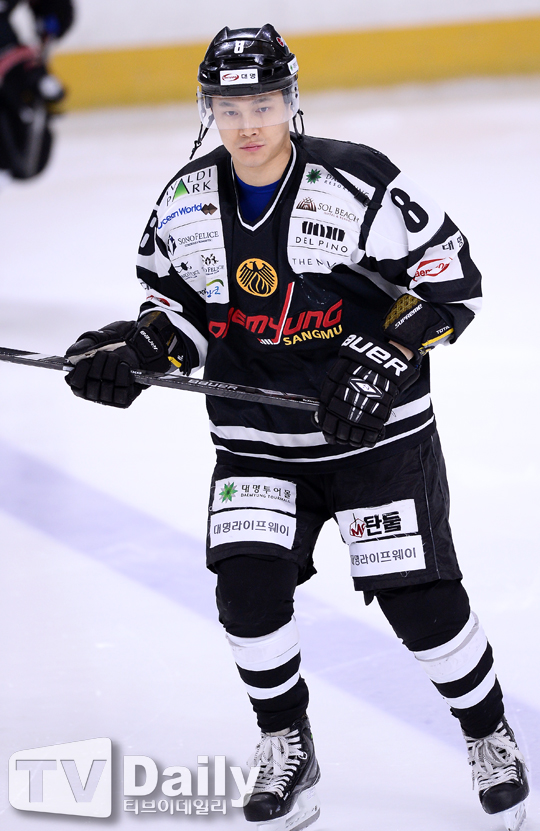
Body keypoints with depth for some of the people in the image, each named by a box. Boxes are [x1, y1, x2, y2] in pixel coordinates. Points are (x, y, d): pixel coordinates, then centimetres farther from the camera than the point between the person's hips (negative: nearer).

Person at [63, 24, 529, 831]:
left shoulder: (358, 185, -17)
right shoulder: (186, 205, -2)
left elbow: (452, 279, -11)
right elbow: (183, 308, 11)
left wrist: (385, 356, -22)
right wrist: (136, 349, -8)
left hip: (378, 429, -3)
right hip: (257, 441, 4)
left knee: (419, 600, -5)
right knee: (249, 590, -12)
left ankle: (489, 735, 21)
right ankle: (286, 747, 13)